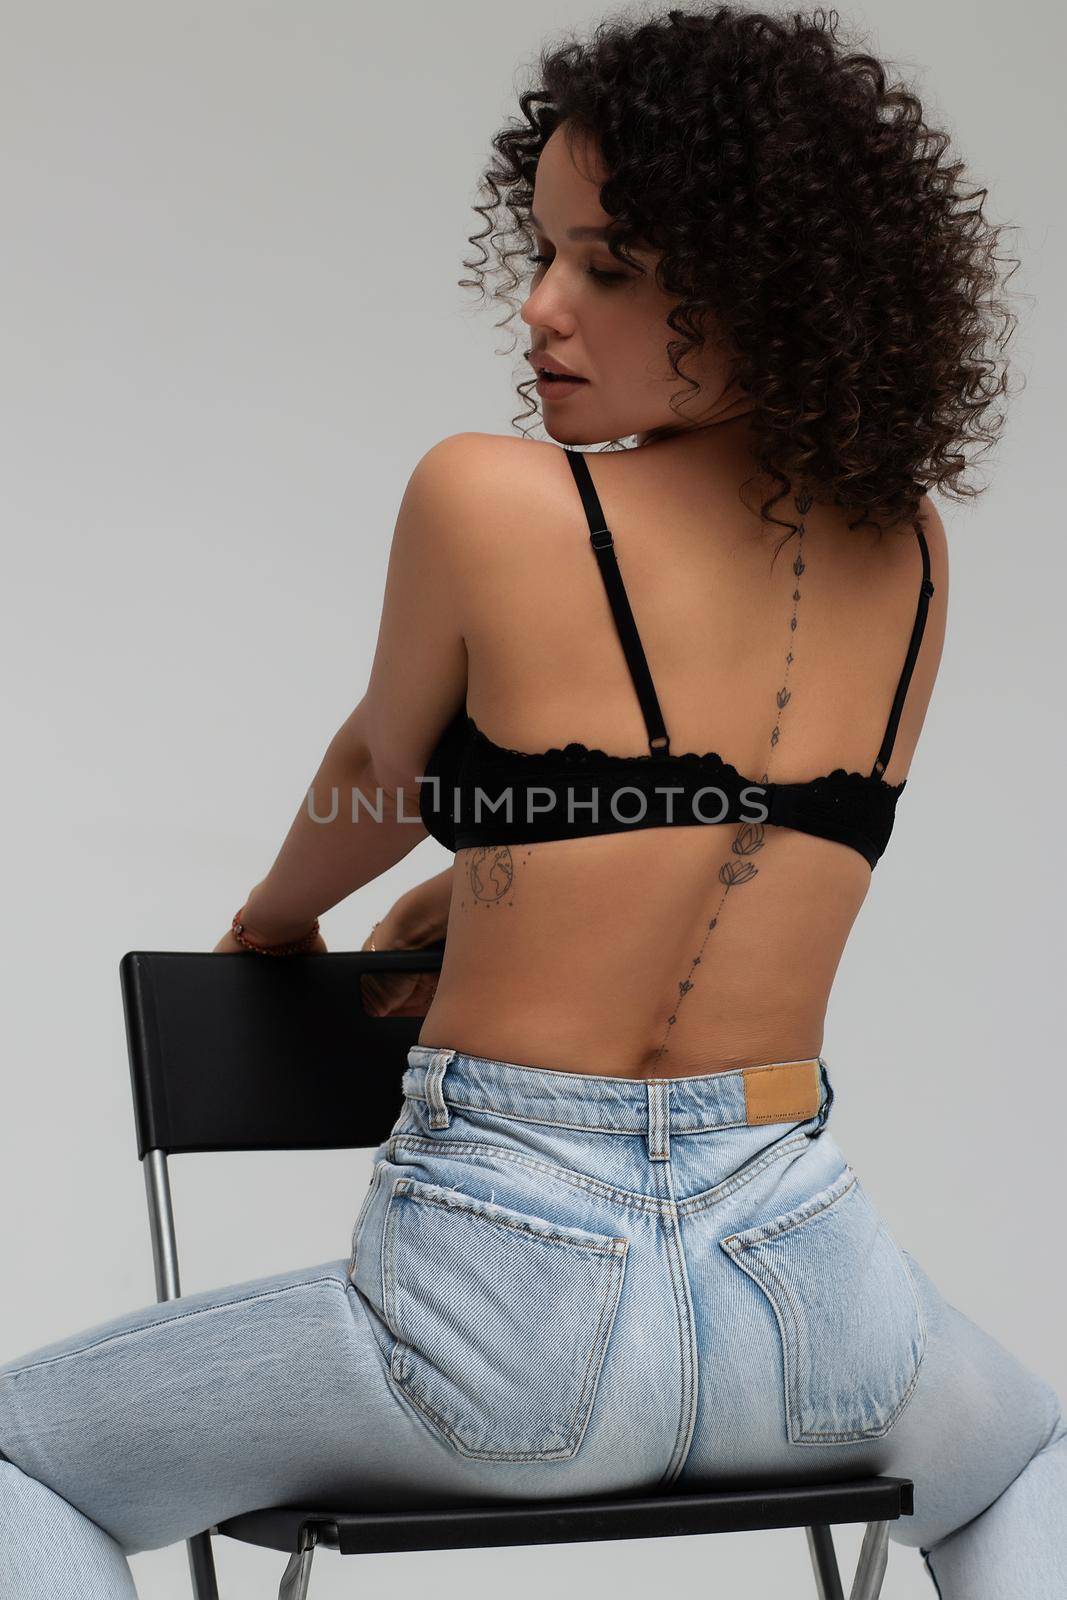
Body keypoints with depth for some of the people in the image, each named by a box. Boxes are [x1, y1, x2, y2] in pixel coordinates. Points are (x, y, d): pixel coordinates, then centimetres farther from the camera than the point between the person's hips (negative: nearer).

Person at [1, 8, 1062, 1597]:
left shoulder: (485, 499, -12)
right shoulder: (909, 558, 4)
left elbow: (382, 778, 7)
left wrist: (276, 914, 29)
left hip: (508, 1305, -5)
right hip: (806, 1277, 5)